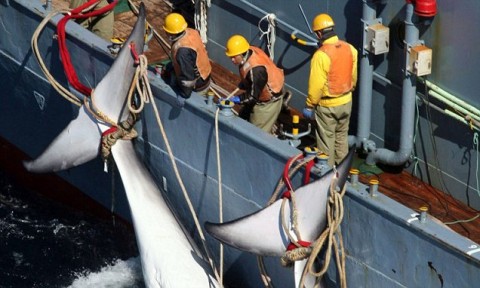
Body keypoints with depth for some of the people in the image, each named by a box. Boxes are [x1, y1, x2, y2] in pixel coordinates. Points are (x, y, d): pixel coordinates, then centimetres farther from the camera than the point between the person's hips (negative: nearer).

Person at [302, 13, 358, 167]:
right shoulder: (350, 49, -6)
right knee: (342, 137, 22)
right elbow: (354, 76, 7)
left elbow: (316, 85, -22)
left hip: (327, 105, -6)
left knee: (326, 141, 8)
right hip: (346, 101, 6)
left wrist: (309, 105, -10)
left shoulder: (321, 54, -26)